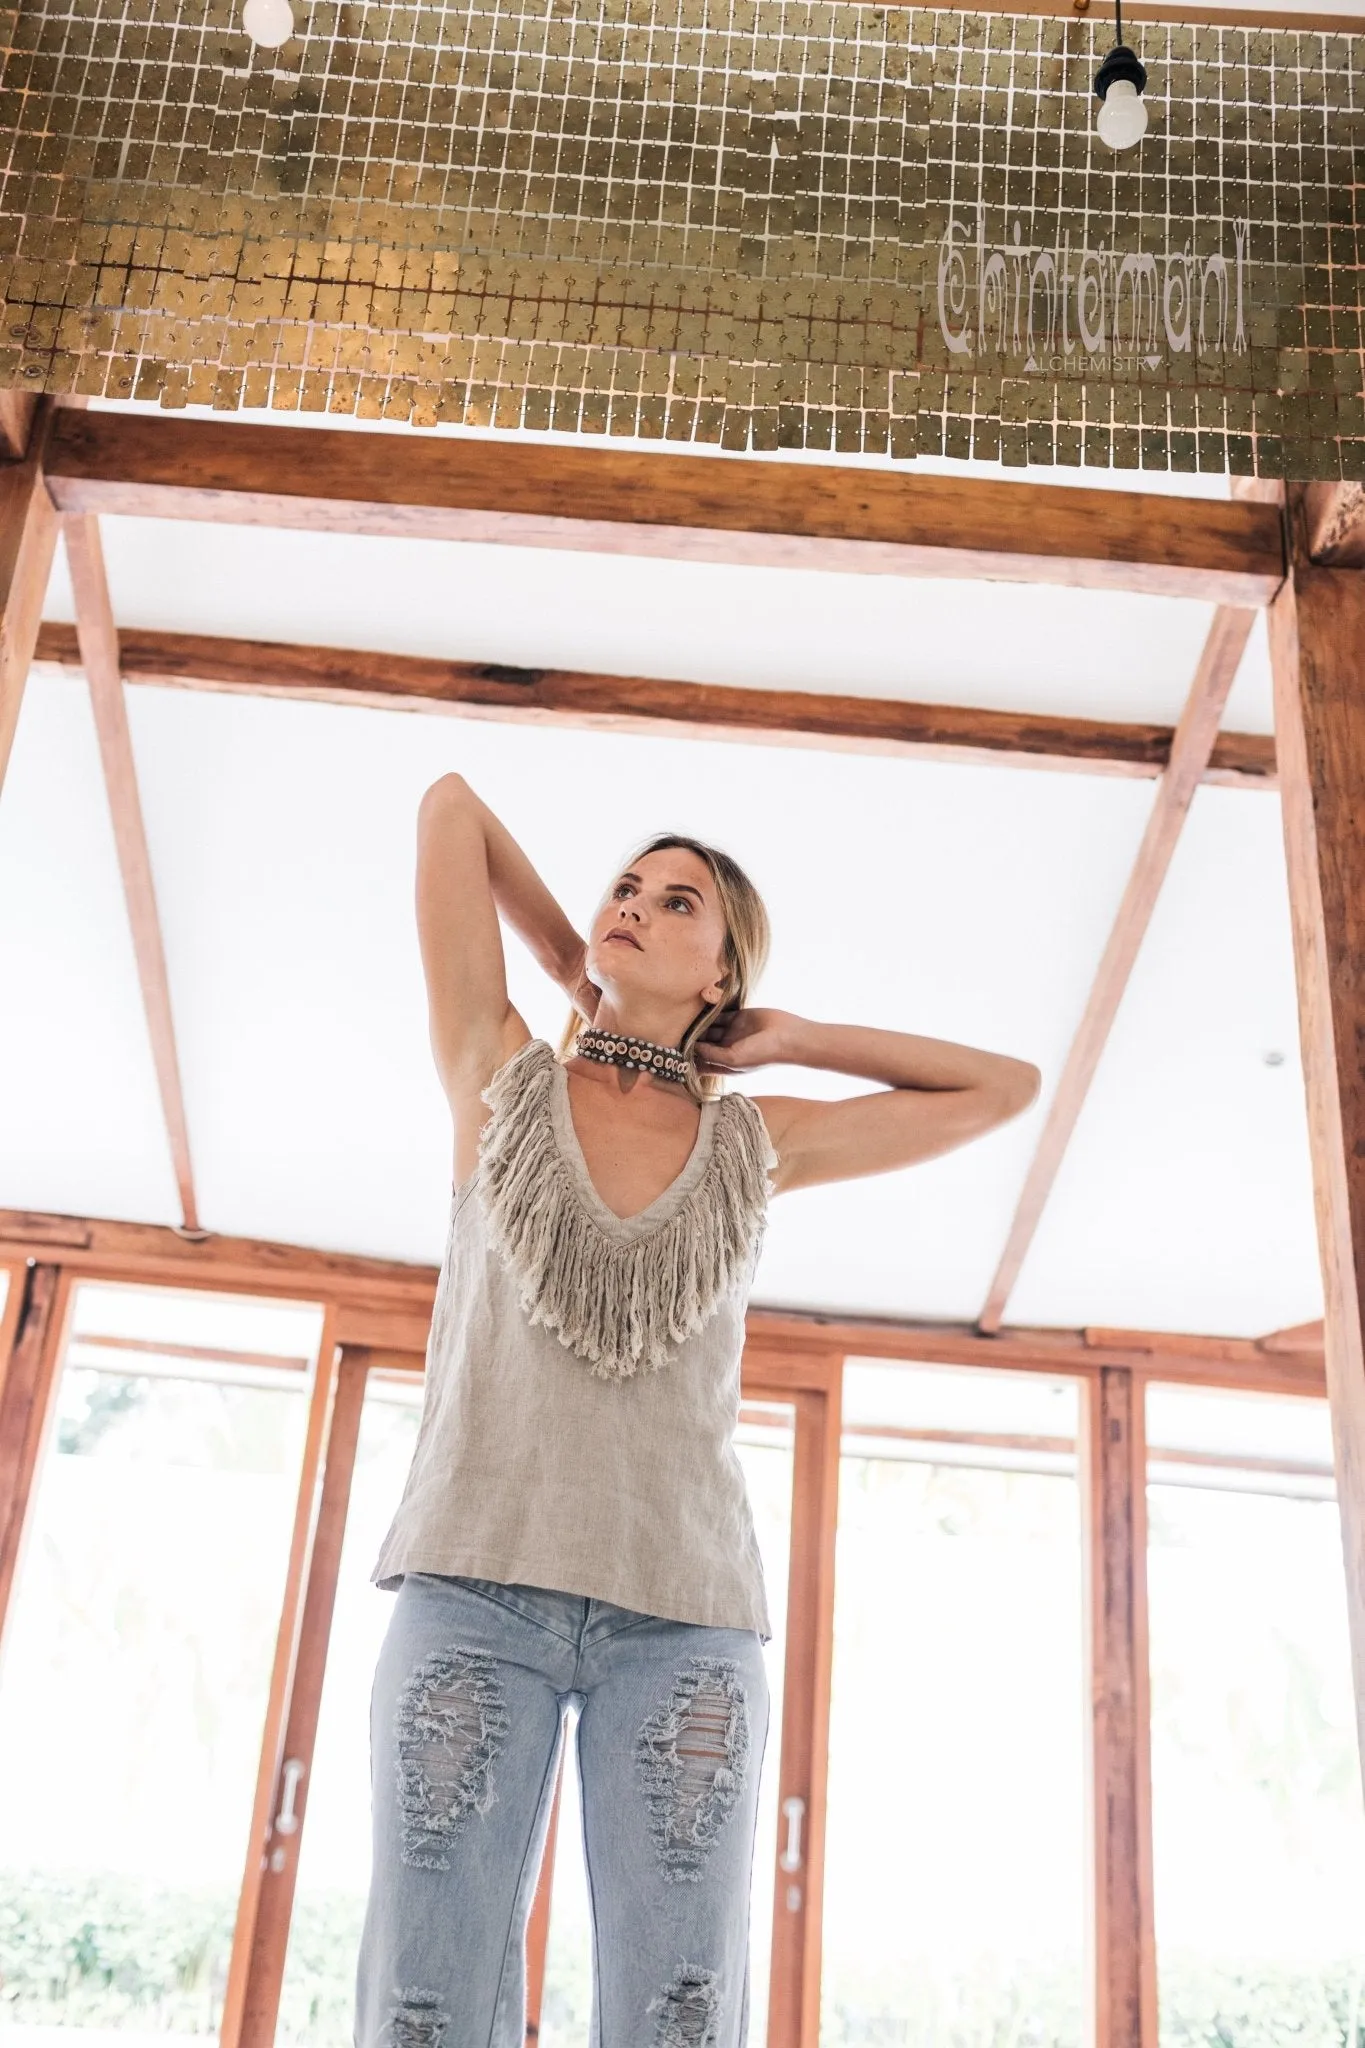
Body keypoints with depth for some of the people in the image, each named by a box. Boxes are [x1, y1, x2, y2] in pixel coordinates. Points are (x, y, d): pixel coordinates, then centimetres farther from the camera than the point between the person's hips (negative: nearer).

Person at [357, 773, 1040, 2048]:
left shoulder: (756, 1145, 13)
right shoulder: (500, 1077, 10)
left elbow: (1003, 1088, 20)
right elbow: (452, 806, 13)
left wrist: (788, 1039, 18)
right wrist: (568, 967, 21)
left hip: (685, 1610, 1)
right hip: (476, 1589, -1)